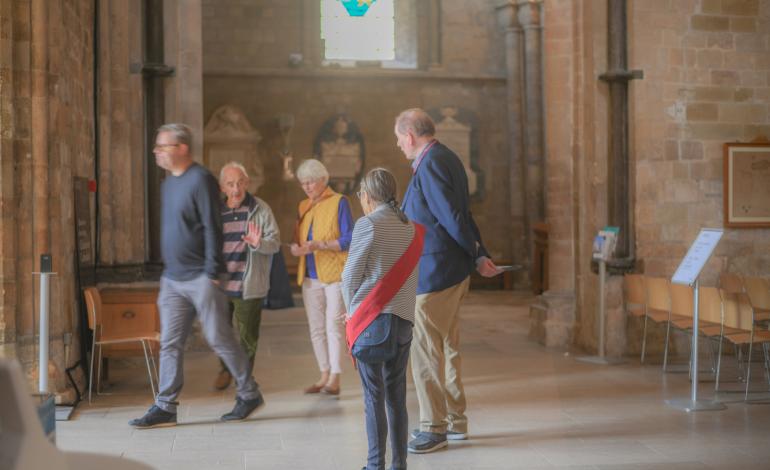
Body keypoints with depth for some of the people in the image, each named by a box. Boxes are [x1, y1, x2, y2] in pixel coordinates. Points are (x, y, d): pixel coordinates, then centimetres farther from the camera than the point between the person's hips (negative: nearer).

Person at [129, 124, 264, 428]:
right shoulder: (168, 182, 14)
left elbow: (212, 229, -16)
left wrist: (212, 274, -18)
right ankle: (165, 407, 12)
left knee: (220, 339, 0)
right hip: (173, 279, 8)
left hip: (201, 278, -8)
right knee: (170, 344, 6)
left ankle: (249, 395, 15)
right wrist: (166, 272, 17)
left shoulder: (200, 180, -12)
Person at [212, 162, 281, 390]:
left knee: (248, 337, 7)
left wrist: (259, 243, -27)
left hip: (248, 286, -3)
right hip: (220, 285, 3)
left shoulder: (260, 209, -5)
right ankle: (225, 370, 39)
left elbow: (276, 242, -7)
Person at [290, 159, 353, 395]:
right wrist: (296, 247, -6)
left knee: (334, 325, -7)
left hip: (335, 274, -6)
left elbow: (348, 240, -11)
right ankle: (324, 376, 17)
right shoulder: (303, 206, 14)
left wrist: (318, 245, -22)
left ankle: (334, 379, -4)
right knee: (316, 329, 8)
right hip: (310, 276, 6)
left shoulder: (339, 202, -5)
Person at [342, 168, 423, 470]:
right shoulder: (412, 228, 9)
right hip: (404, 318, 5)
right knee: (397, 396, 11)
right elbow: (408, 275, 9)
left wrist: (351, 310, 10)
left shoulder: (368, 224, -8)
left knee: (373, 396, 1)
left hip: (371, 320, -5)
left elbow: (351, 274, -5)